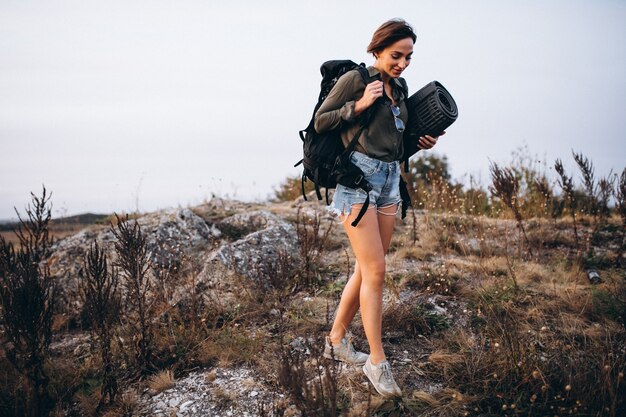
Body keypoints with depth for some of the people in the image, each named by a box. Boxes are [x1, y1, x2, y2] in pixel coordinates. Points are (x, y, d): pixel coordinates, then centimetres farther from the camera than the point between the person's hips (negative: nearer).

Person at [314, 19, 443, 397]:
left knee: (367, 269, 9)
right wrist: (359, 105, -17)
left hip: (391, 178, 7)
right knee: (375, 271, -9)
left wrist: (421, 142, 5)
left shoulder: (400, 88, 14)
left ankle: (337, 339, 23)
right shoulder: (355, 80, -7)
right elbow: (320, 121, -7)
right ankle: (377, 362, -1)